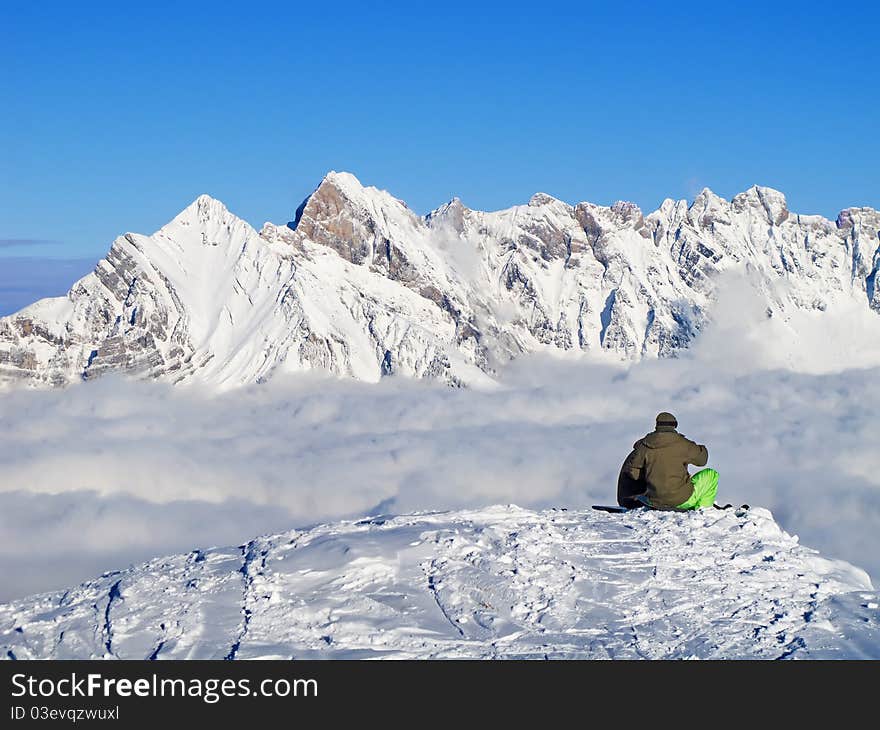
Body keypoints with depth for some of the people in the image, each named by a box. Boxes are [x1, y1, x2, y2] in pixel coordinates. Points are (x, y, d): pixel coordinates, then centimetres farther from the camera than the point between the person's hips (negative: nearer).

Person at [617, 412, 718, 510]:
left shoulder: (645, 446, -3)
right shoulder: (681, 444, -10)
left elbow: (632, 470, 4)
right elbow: (702, 458, 5)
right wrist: (702, 449, 27)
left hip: (655, 503, 5)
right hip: (681, 502, -5)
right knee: (711, 474, 14)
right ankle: (701, 507, 8)